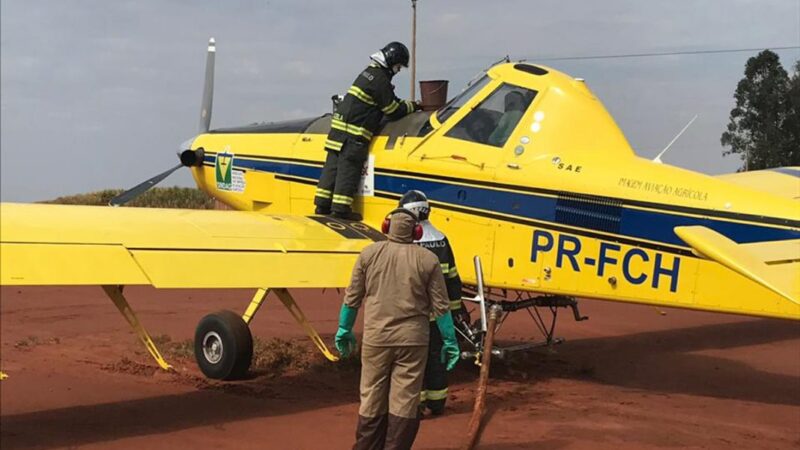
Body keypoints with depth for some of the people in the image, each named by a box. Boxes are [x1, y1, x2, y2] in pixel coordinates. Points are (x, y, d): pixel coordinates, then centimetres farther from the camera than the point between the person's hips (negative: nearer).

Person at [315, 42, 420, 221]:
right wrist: (412, 106, 6)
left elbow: (389, 102, 26)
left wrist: (405, 104, 16)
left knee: (332, 166, 9)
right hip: (354, 134, -9)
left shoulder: (369, 72, 17)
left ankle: (322, 206, 13)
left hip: (338, 125, 9)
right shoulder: (381, 80, -12)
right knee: (348, 169, -5)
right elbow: (394, 112, -8)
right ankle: (341, 209, -3)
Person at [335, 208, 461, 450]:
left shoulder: (369, 253, 1)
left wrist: (344, 329, 18)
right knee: (405, 403, 4)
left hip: (376, 338, 1)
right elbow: (440, 306, 0)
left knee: (372, 400, 11)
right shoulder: (428, 259, -2)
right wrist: (450, 342, 8)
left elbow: (352, 298, 5)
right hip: (412, 340, -1)